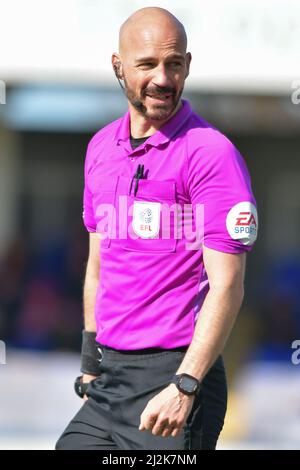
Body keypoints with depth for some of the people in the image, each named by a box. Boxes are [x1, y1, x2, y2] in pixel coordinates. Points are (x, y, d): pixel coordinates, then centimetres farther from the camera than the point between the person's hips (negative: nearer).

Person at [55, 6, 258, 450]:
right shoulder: (101, 148, 13)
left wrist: (184, 386, -21)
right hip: (109, 379, 7)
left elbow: (226, 286, -15)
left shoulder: (211, 153, -9)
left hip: (173, 379, -6)